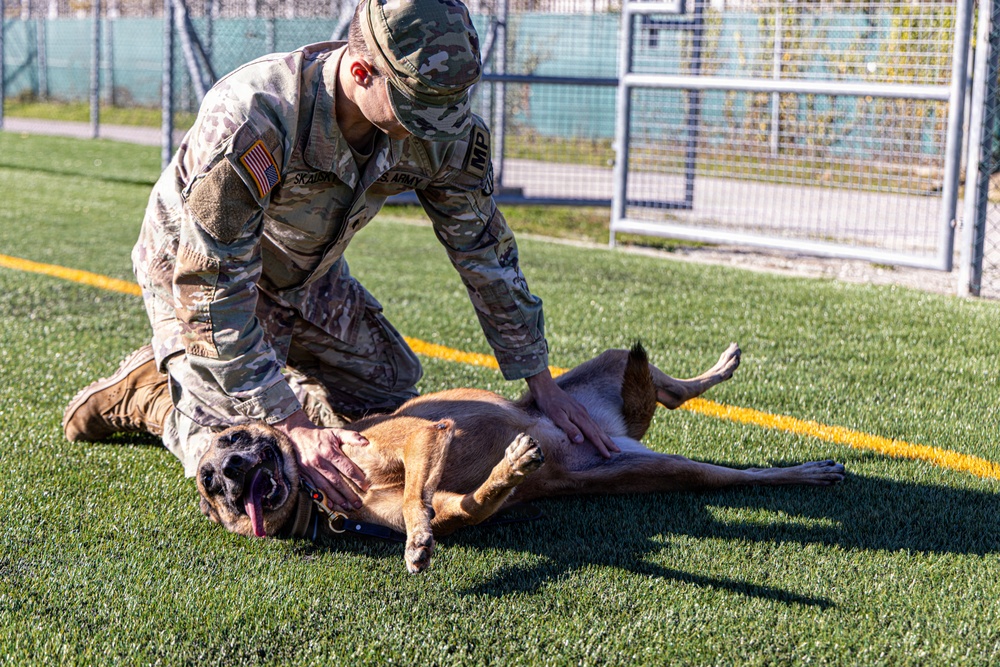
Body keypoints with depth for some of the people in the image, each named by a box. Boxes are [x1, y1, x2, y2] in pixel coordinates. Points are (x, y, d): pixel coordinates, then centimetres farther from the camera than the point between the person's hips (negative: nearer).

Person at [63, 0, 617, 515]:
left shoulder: (436, 125, -23)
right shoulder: (249, 118, -41)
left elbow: (485, 250, -10)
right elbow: (212, 296, -36)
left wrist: (544, 387, -7)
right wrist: (297, 429, -36)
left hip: (308, 273, 6)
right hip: (195, 273, -6)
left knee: (390, 387, 9)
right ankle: (148, 392, 13)